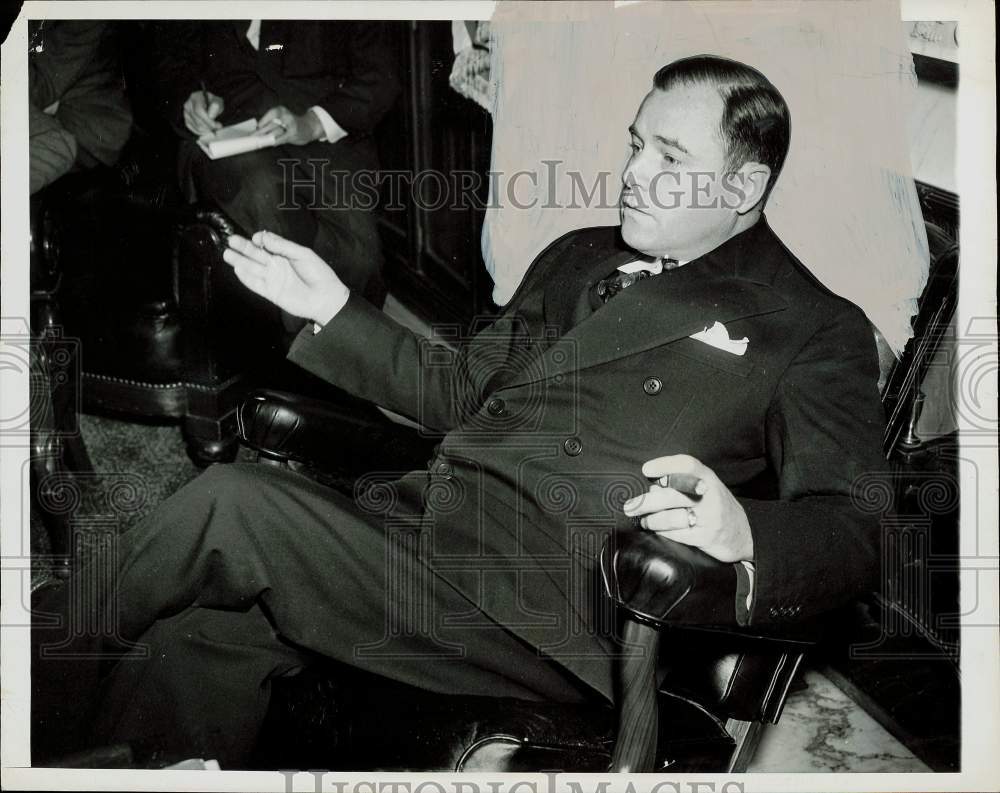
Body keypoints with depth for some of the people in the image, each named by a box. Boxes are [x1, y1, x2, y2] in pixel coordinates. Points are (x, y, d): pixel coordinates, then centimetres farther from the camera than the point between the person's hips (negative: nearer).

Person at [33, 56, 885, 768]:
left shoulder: (817, 334, 3)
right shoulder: (579, 259, 23)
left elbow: (853, 532, -4)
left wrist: (744, 531, -26)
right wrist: (334, 308, 14)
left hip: (543, 611, -6)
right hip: (418, 517, 6)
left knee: (233, 501, -19)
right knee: (202, 641, -19)